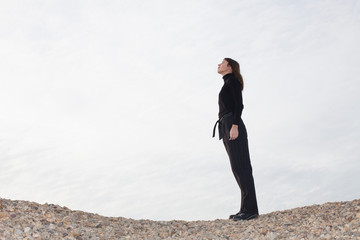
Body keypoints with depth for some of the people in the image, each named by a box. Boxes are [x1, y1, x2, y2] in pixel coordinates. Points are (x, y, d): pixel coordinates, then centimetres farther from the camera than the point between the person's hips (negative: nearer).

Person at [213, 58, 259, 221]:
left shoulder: (233, 80, 1)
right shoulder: (228, 86, 27)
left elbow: (239, 104, -11)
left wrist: (235, 126, -21)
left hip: (233, 126, -10)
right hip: (227, 130, 10)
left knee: (240, 168, -13)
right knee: (239, 169, 5)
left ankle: (250, 209, -14)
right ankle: (247, 209, 5)